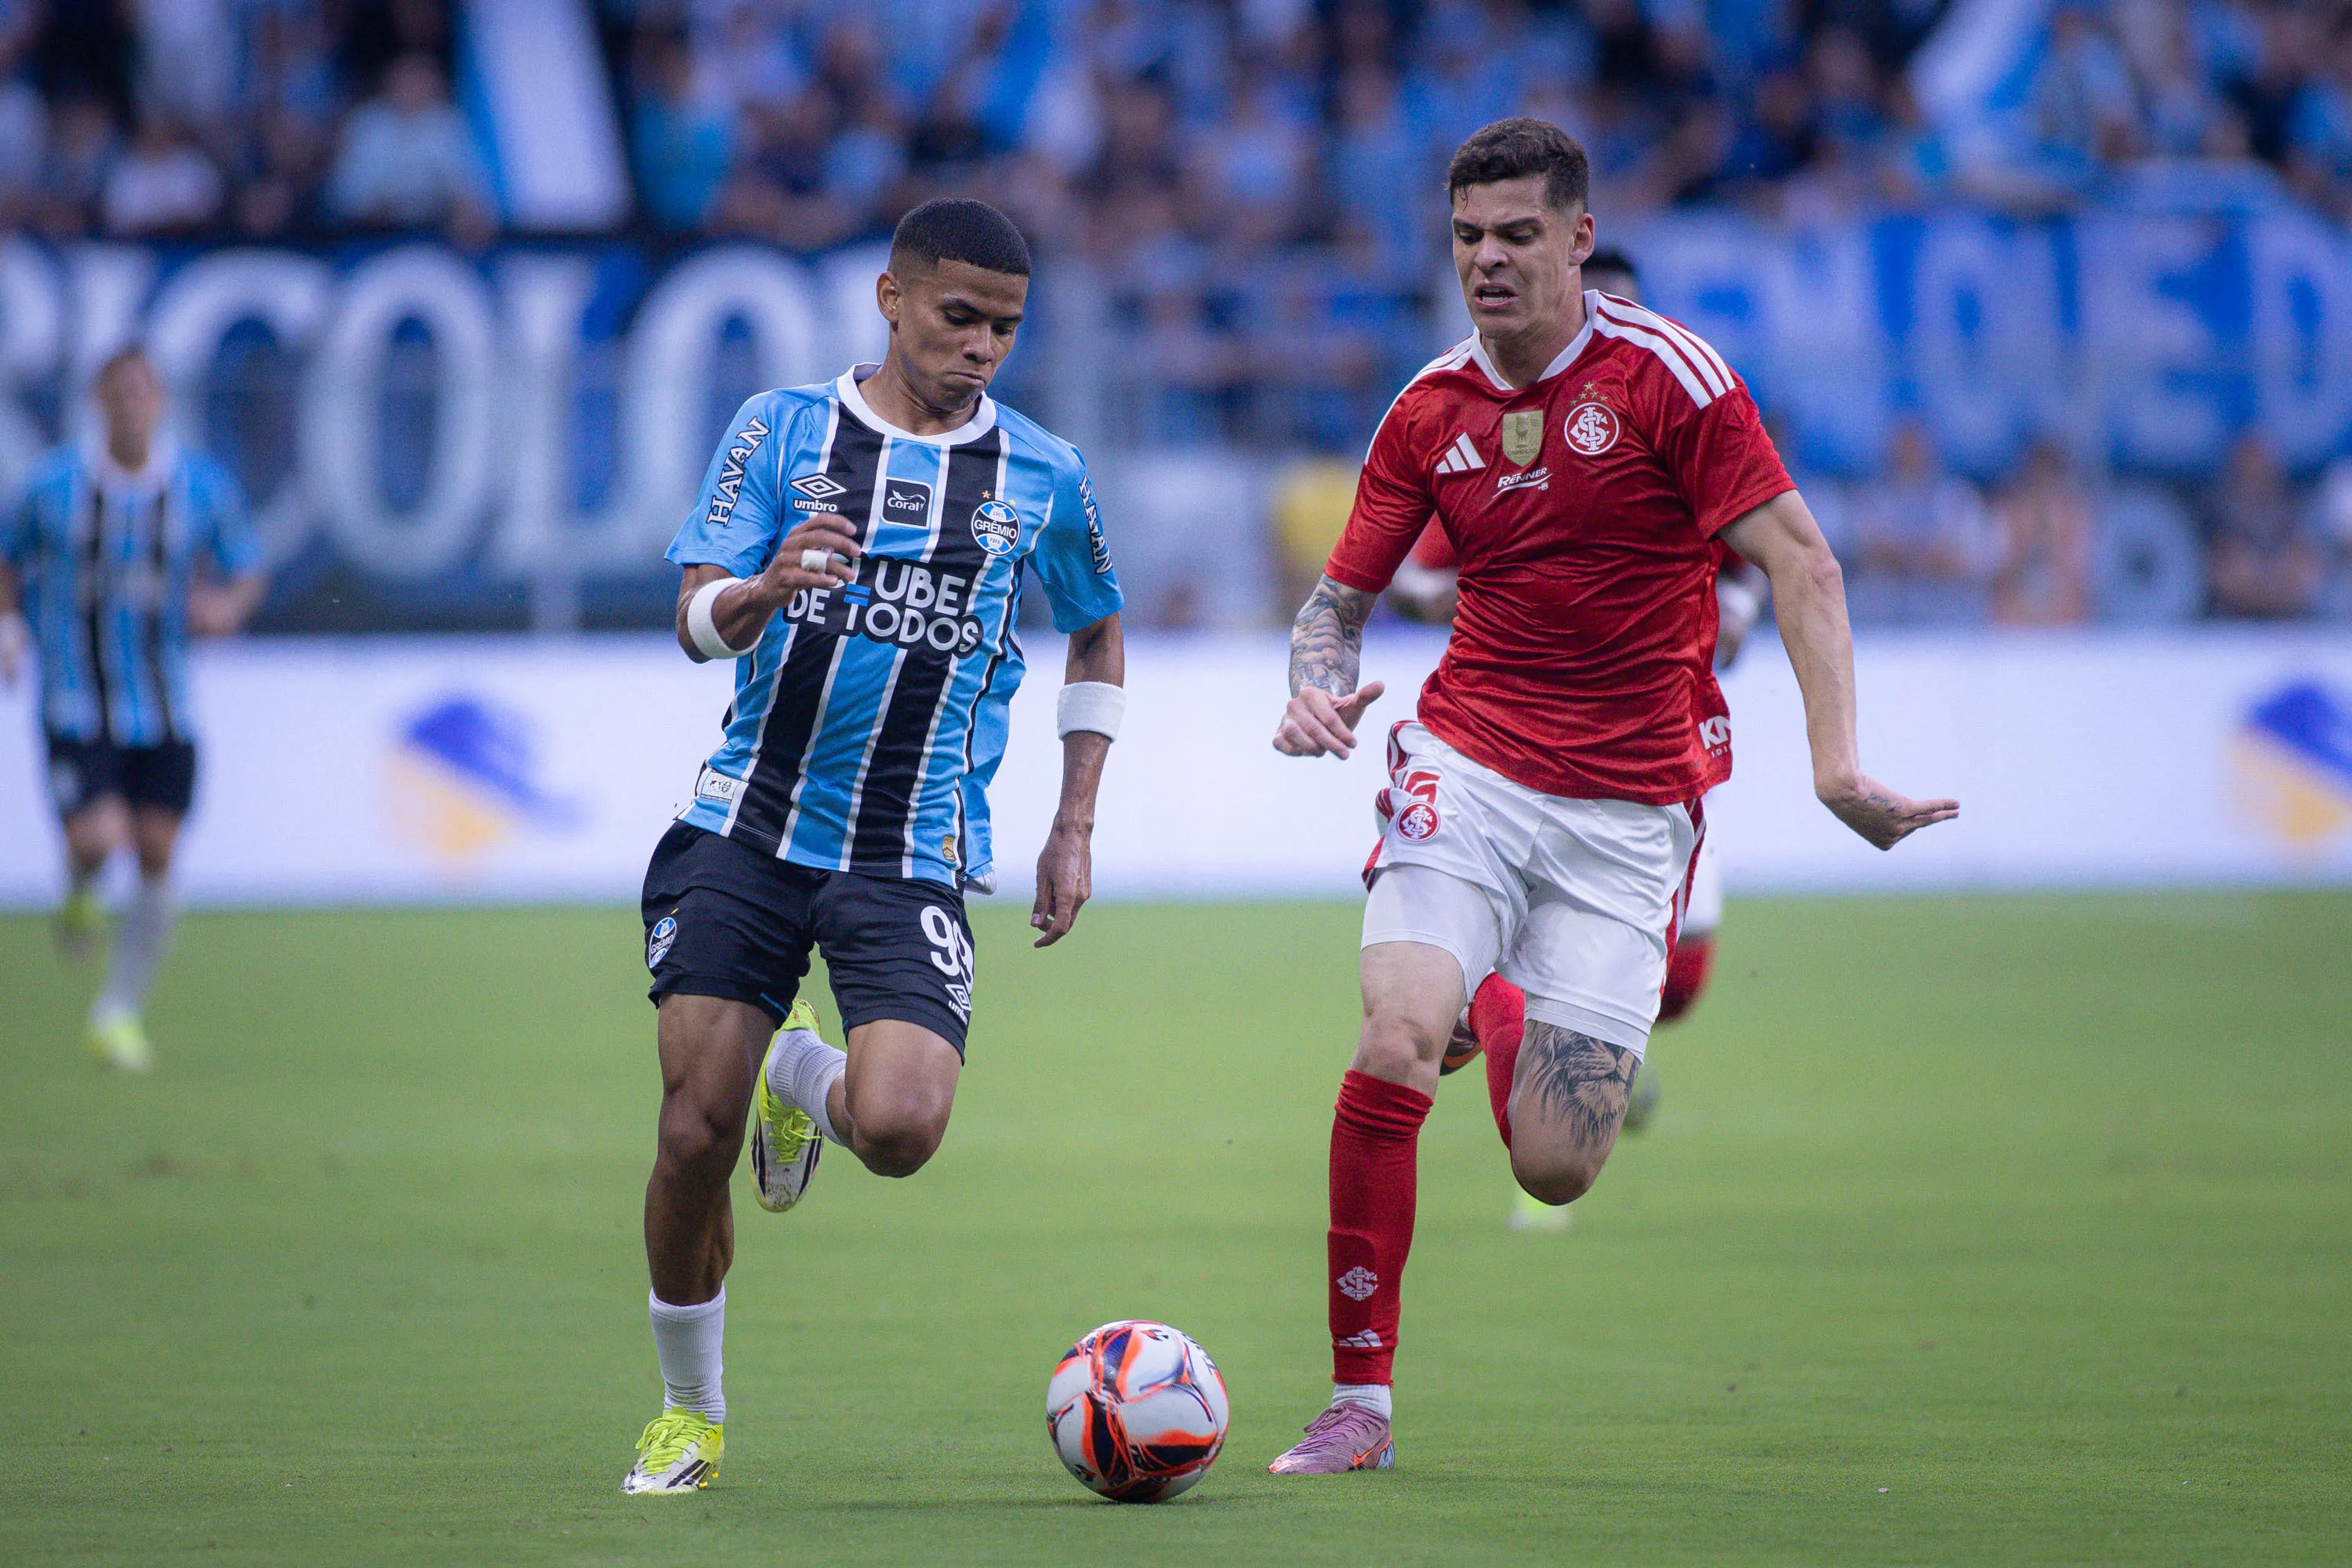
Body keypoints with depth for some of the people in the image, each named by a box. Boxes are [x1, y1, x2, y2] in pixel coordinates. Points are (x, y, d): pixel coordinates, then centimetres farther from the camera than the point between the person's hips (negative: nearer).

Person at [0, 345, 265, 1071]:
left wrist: (228, 607, -13)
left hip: (163, 710, 2)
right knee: (97, 838, -21)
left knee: (157, 858, 1)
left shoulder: (204, 486, -2)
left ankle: (121, 1012, 19)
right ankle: (79, 894, 19)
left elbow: (245, 569, 9)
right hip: (76, 705, -2)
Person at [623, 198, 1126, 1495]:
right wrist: (764, 590, -25)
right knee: (694, 1134, -6)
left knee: (900, 1129, -22)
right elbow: (697, 621, -2)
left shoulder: (1043, 477, 6)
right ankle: (688, 1413, 16)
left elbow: (1097, 645, 21)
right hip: (746, 832, 0)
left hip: (911, 857, 0)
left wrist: (1074, 832, 14)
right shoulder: (781, 429, 4)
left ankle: (804, 1077, 17)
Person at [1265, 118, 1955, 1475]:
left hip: (1633, 801, -2)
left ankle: (1519, 1020, 35)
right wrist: (1318, 691, -10)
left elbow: (1801, 564, -9)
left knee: (1555, 1169, -4)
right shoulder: (1431, 411, 5)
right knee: (1396, 1038, -24)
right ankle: (1361, 1402, -14)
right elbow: (1342, 596, 14)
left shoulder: (1668, 374, -7)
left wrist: (1837, 764, -19)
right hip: (1469, 764, 2)